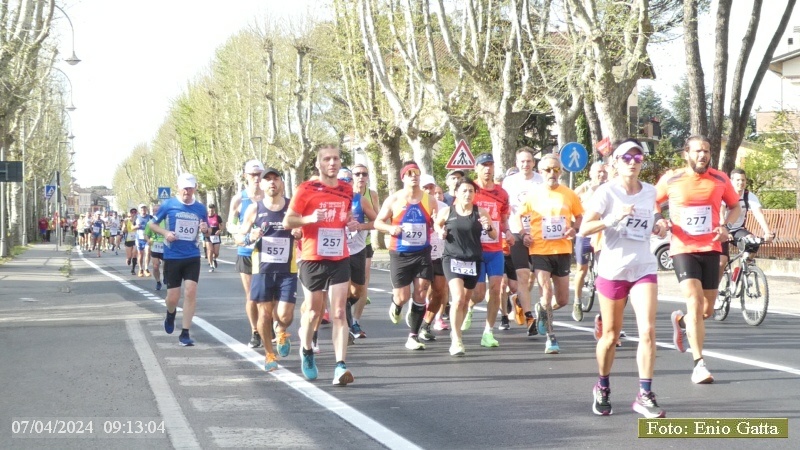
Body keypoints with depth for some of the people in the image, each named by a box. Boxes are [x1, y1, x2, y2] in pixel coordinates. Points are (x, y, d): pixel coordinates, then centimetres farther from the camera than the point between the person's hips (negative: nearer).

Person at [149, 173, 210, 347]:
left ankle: (185, 333, -2)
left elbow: (207, 232, 17)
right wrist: (165, 232, -13)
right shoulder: (168, 205, -3)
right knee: (173, 296, 1)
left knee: (191, 291, -11)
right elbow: (152, 224, 6)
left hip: (192, 256, 1)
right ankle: (171, 314, 38)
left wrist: (205, 229, -8)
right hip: (172, 256, -1)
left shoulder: (200, 208, 4)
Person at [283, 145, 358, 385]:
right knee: (313, 311, 11)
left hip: (339, 259, 3)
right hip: (313, 259, -3)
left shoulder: (347, 190, 8)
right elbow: (287, 222, -6)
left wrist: (351, 223, 4)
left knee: (339, 313, -7)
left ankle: (341, 366, -13)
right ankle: (306, 351, 39)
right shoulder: (306, 189, -7)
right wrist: (309, 219, -23)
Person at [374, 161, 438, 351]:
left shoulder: (429, 200, 4)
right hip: (400, 255, -1)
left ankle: (413, 336, 4)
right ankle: (395, 305, 38)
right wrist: (390, 228, -17)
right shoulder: (394, 200, -1)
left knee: (421, 293, -7)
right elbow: (378, 222, 4)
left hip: (422, 253, 2)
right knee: (403, 296, -1)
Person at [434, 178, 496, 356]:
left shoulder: (480, 213, -1)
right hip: (452, 259, -2)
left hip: (473, 261, 2)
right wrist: (441, 232, -2)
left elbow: (494, 236, 4)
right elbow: (437, 224, 19)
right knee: (458, 298, -19)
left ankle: (455, 332, 37)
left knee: (465, 301, 15)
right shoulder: (447, 212, -1)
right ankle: (456, 340, -15)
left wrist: (488, 227, -17)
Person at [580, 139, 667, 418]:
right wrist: (614, 218, -27)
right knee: (611, 335, 6)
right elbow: (584, 229, -14)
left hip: (644, 269, 3)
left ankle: (645, 395, -9)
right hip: (612, 270, -3)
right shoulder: (606, 192, -6)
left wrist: (659, 226, 3)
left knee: (648, 330, -13)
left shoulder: (650, 192, 8)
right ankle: (602, 389, 29)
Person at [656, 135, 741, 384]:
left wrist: (725, 226, -4)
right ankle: (699, 364, -13)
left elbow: (735, 206, 15)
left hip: (710, 249, 3)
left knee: (707, 310, 8)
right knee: (695, 302, -17)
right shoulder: (671, 179, -2)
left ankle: (681, 321, 43)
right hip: (683, 249, -3)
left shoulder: (720, 179, 2)